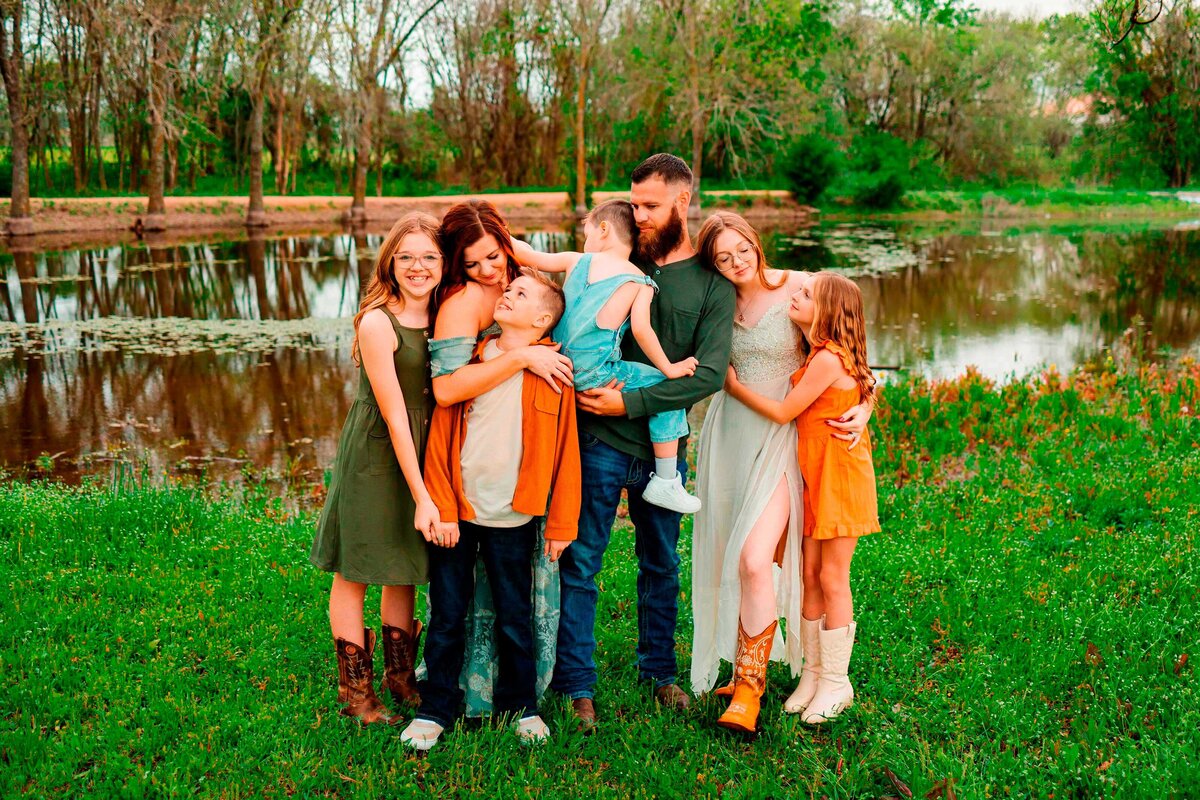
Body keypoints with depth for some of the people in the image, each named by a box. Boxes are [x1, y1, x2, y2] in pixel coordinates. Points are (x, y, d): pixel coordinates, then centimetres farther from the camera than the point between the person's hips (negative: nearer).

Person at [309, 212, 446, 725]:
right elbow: (394, 414, -18)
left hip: (421, 451, 6)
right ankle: (355, 691, 19)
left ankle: (400, 678, 32)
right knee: (355, 571, 6)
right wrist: (422, 497, -19)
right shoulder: (377, 322, -17)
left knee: (405, 567, 17)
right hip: (374, 452, -6)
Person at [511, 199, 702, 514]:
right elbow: (640, 330, -10)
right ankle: (665, 482, 4)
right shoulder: (640, 283, 1)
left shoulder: (577, 261, 9)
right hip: (595, 374, -5)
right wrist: (668, 369, 0)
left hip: (561, 365, 5)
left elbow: (531, 256, 16)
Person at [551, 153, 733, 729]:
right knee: (580, 563, 0)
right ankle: (576, 682, 11)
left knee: (662, 565, 14)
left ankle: (659, 670, 32)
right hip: (600, 442, 0)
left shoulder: (712, 284, -2)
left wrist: (630, 401, -17)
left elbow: (709, 373, -12)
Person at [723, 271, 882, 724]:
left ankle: (837, 684, 10)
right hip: (815, 476, 9)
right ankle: (817, 675, 19)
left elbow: (783, 412, -14)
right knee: (810, 575, 10)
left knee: (832, 579, -1)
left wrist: (734, 386, -4)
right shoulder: (819, 355, 9)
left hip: (840, 477, -9)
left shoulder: (829, 359, -19)